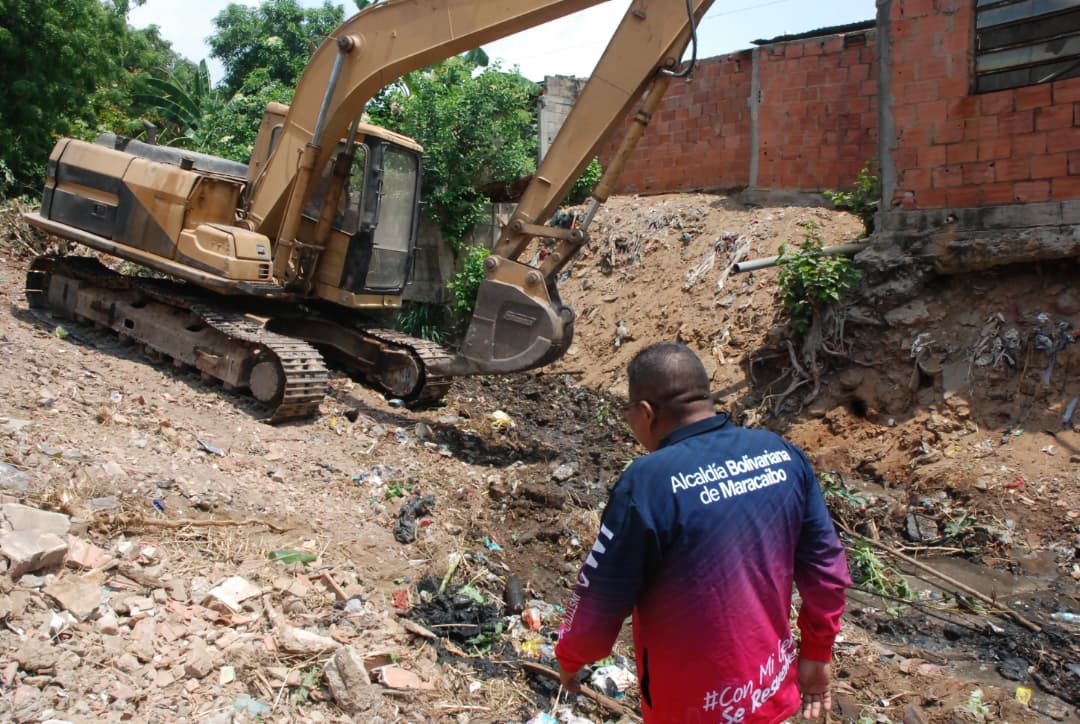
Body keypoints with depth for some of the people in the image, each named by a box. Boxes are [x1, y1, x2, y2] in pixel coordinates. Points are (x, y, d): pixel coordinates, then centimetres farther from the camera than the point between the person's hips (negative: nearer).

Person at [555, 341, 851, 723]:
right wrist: (817, 652, 14)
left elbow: (601, 597, -17)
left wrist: (569, 656, 3)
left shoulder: (647, 483, -26)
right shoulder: (783, 454, -8)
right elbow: (827, 566, 0)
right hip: (772, 685, 5)